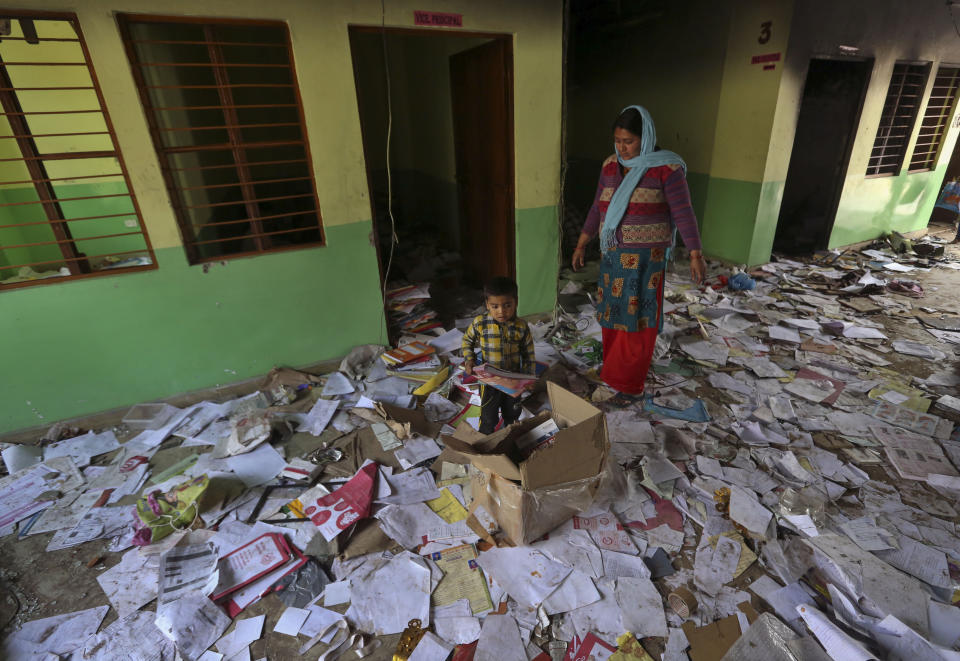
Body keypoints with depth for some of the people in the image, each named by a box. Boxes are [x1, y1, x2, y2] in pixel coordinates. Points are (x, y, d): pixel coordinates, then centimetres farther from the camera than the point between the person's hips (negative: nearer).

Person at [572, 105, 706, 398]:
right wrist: (581, 245, 11)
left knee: (637, 318, 1)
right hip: (612, 254, 5)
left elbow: (683, 212, -10)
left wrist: (696, 255, -13)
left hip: (645, 257, -5)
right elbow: (598, 209, 12)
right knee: (612, 311, 12)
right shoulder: (611, 166, 6)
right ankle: (612, 366, 32)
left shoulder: (666, 168, -9)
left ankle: (629, 382, 14)